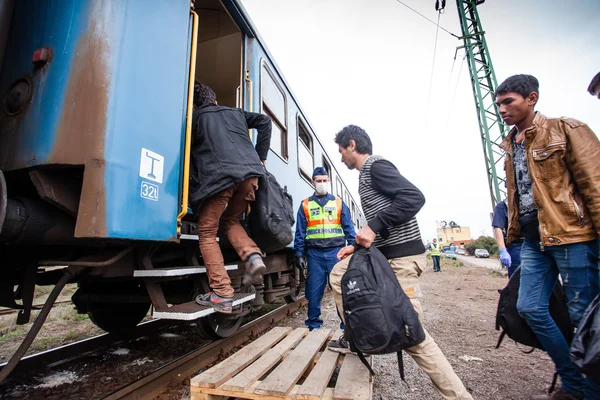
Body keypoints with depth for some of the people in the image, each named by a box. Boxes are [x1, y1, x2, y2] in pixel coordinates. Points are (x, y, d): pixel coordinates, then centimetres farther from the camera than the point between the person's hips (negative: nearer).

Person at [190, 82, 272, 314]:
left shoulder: (195, 117, 21)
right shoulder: (235, 113, 30)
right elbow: (264, 121, 22)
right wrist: (260, 158, 22)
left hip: (218, 176, -4)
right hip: (249, 173, 4)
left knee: (207, 232, 7)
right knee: (231, 221, 25)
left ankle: (222, 294, 0)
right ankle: (253, 257, -1)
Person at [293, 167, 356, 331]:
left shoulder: (338, 202, 10)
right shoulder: (305, 205, 9)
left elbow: (348, 228, 7)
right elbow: (300, 232, 7)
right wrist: (299, 254, 0)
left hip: (336, 252, 0)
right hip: (314, 254, 1)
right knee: (314, 291, 7)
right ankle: (314, 323, 21)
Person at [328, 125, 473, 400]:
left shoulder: (376, 165, -10)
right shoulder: (366, 173, 19)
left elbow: (414, 197, -24)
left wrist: (373, 227, -25)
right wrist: (358, 246, 17)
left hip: (401, 256, -10)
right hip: (384, 252, 10)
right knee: (339, 273, 14)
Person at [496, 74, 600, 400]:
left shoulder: (566, 130, -3)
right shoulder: (510, 146, 14)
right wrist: (513, 237, 18)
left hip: (572, 235, -6)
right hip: (534, 240, 7)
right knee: (529, 308, 7)